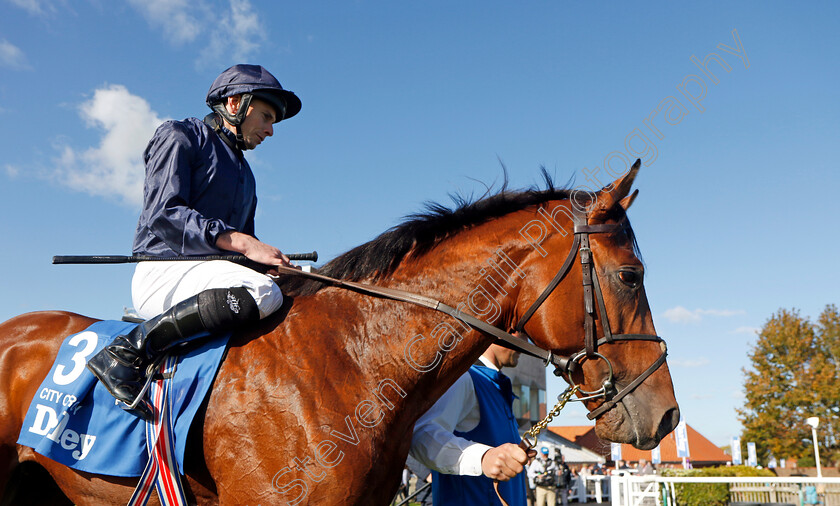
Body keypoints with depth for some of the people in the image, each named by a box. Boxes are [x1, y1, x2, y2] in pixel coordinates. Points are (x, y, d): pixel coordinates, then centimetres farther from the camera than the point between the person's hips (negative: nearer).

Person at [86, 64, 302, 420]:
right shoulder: (180, 137, 3)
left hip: (213, 276, 8)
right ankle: (128, 352, -25)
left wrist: (274, 263, 1)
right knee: (263, 293, -34)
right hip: (163, 270, -8)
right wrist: (242, 242, -22)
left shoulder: (245, 174, 28)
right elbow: (163, 213, -13)